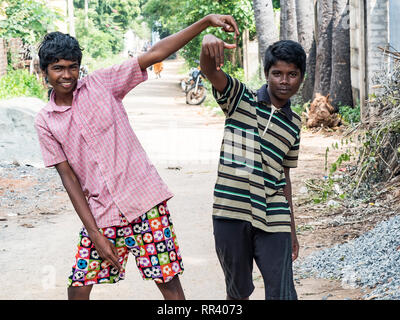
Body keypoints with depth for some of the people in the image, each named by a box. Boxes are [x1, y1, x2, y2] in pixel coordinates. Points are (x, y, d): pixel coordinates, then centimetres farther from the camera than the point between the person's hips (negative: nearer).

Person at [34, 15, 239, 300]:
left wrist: (206, 21, -17)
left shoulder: (101, 83, -1)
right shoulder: (45, 122, 3)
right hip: (100, 213, 2)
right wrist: (95, 234, -6)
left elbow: (155, 54, -7)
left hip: (143, 201, -2)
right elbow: (68, 177, 0)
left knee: (169, 282, -2)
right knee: (78, 287, 4)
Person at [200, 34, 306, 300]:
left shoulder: (294, 125, 13)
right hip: (230, 214, -2)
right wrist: (208, 41, -42)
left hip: (273, 220, 2)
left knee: (282, 293, -5)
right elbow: (210, 70, -17)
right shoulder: (240, 99, 1)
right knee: (238, 290, 12)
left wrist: (292, 230, 19)